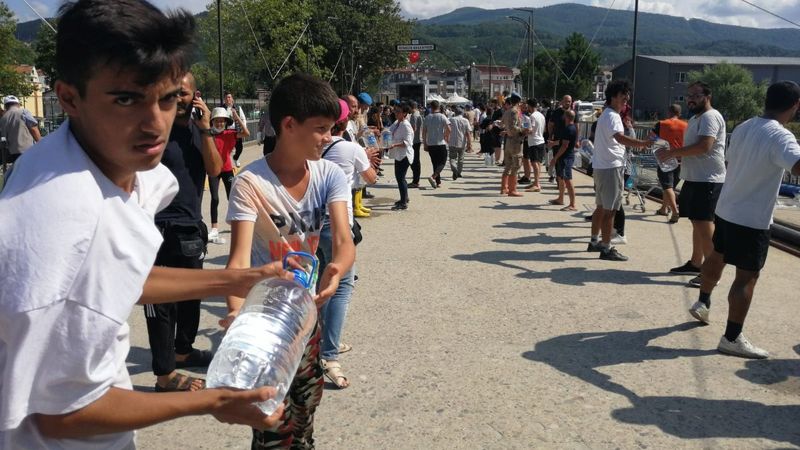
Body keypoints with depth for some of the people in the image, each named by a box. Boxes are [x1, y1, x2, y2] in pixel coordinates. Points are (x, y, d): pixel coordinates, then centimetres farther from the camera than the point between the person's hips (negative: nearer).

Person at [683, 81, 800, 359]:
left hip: (725, 209, 8)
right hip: (752, 220, -8)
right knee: (747, 276, -1)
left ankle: (703, 303, 44)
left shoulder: (742, 128, 4)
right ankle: (732, 339, 4)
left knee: (716, 257, 26)